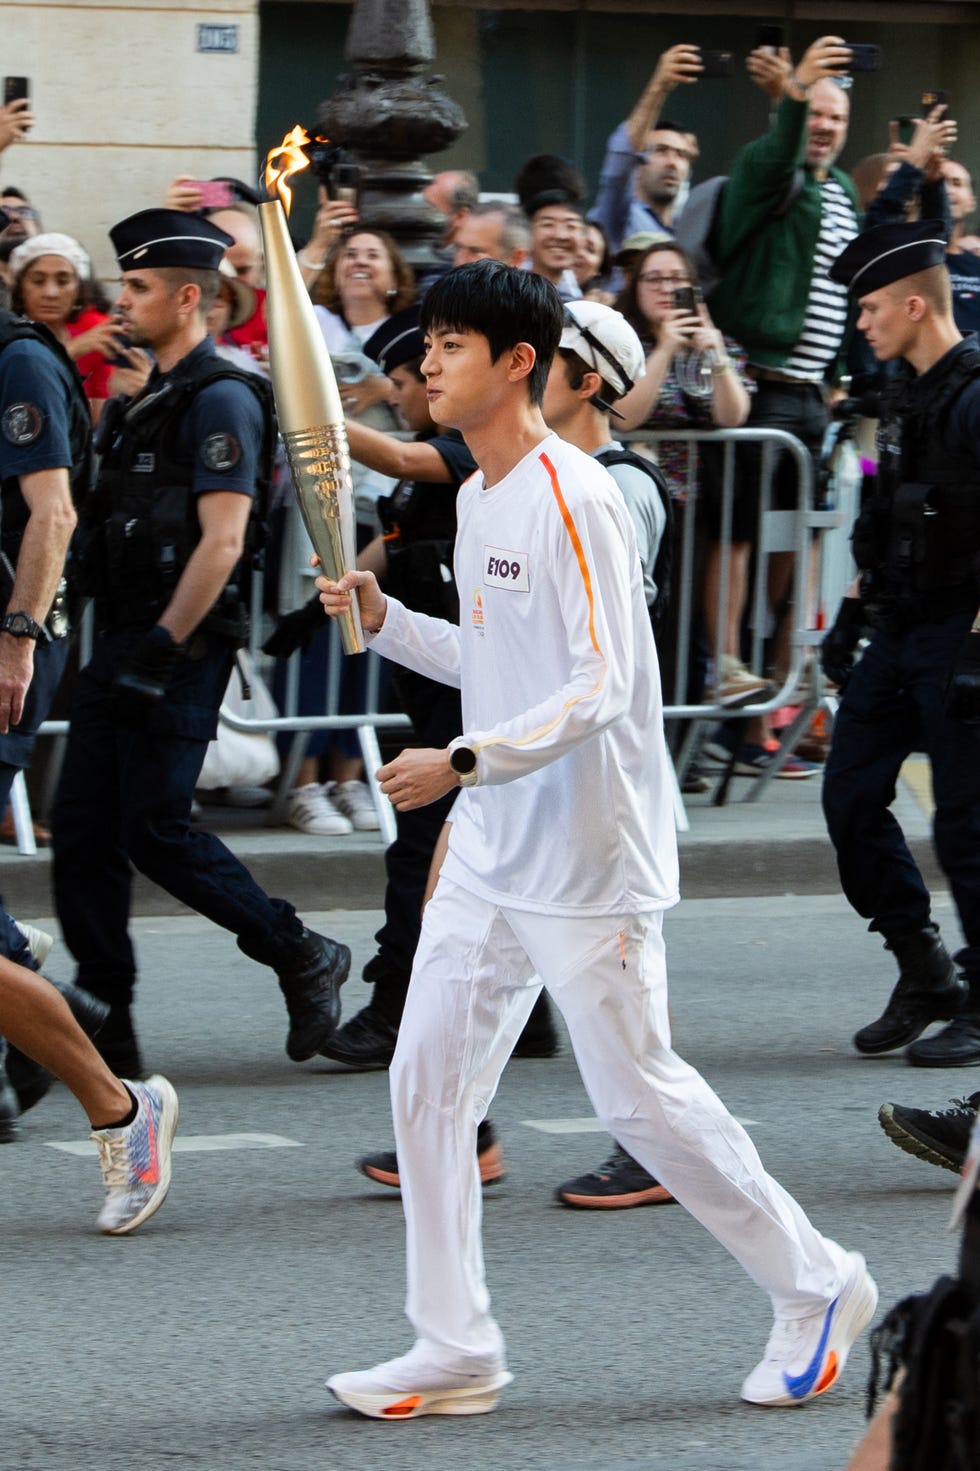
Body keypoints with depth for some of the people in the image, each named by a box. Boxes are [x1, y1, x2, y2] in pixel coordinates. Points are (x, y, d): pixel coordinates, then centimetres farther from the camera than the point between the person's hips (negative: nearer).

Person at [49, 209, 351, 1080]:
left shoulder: (219, 401, -12)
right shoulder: (152, 400, 18)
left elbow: (222, 540, -20)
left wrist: (161, 648, -23)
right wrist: (120, 648, 19)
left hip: (180, 647, -9)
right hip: (126, 641, 9)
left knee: (156, 828, -8)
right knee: (82, 829, 4)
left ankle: (304, 958, 7)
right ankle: (104, 1025, 7)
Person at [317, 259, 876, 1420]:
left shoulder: (571, 499, -18)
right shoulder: (477, 498, 11)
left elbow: (598, 689, -23)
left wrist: (462, 762, -31)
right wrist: (383, 620, 9)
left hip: (589, 862, -9)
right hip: (490, 854, 9)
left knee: (638, 1096, -1)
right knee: (427, 1083, 3)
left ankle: (816, 1287, 16)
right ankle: (455, 1353, 8)